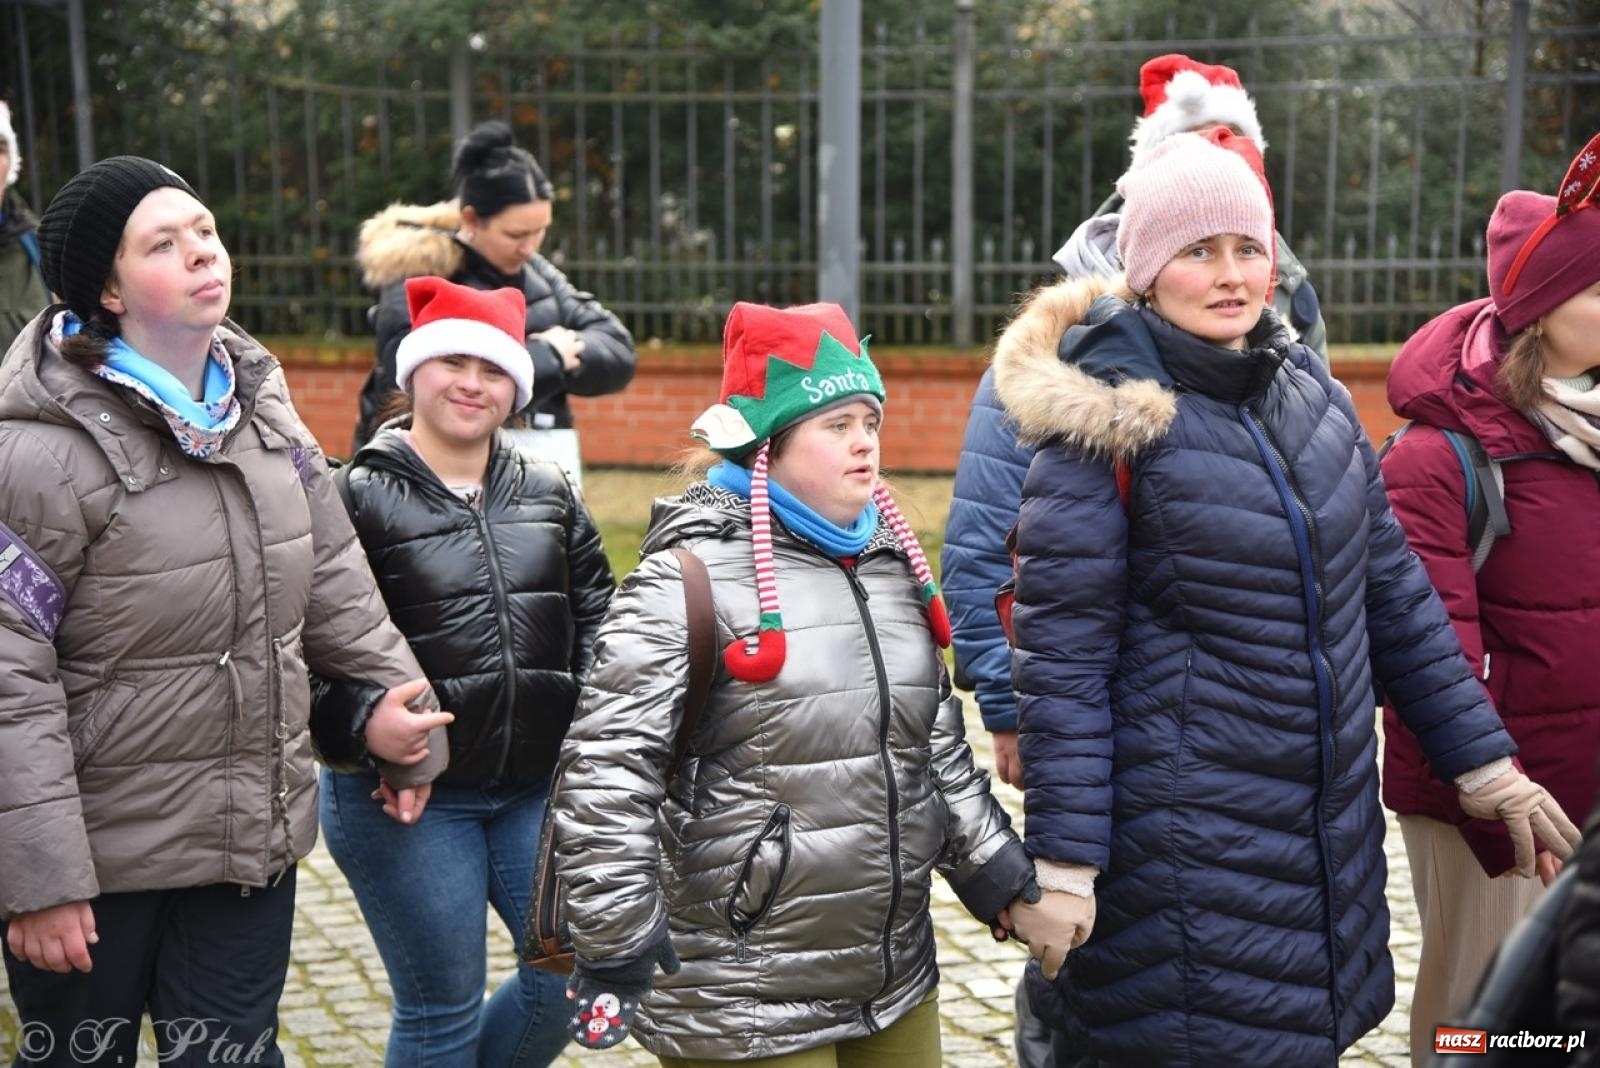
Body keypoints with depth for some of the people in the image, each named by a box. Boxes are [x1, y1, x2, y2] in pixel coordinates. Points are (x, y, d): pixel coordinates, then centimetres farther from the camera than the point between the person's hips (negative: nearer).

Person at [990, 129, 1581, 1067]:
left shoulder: (1315, 394, 5)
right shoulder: (1105, 426, -13)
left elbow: (1396, 593, 11)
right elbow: (1063, 661, -14)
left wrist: (1485, 763, 11)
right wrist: (1062, 867, -16)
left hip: (1334, 836, 6)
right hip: (1185, 844, -6)